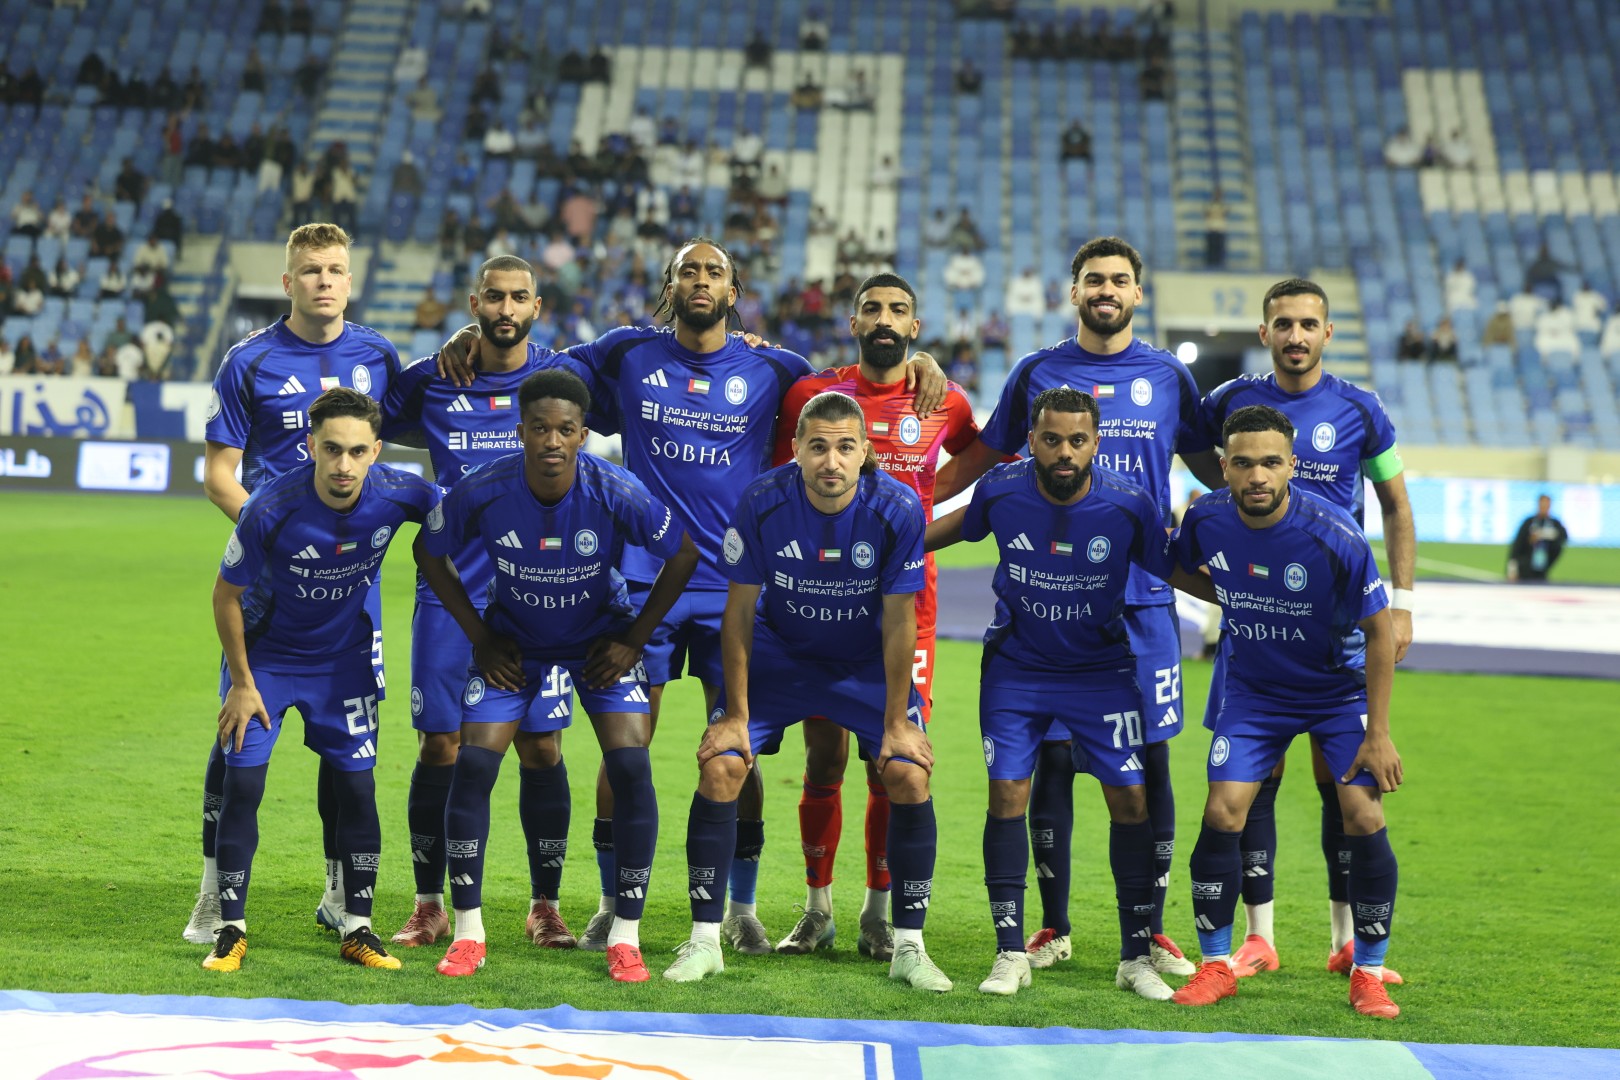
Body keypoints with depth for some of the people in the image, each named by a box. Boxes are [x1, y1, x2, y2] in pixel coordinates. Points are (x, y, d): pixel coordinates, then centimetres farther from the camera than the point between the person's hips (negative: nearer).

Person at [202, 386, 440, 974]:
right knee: (242, 782, -7)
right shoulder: (271, 508, -29)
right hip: (265, 654, -2)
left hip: (344, 656, 2)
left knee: (356, 786, 0)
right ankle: (231, 930, 5)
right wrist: (241, 683, -9)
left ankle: (357, 929, 13)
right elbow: (227, 594, -14)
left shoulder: (398, 494, -24)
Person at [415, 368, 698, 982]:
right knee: (472, 764, -12)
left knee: (630, 767, -14)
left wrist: (633, 639, -10)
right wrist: (480, 636, -6)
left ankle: (625, 937, -3)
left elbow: (683, 555, -10)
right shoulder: (483, 491, -24)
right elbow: (430, 553, -4)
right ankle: (468, 934, 2)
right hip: (513, 642, 1)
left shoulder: (616, 493, -27)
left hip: (600, 641, -1)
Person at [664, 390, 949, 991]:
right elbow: (740, 610, -12)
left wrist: (898, 721, -12)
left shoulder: (898, 508, -24)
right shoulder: (762, 502, -23)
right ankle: (704, 940, 0)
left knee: (910, 775, -15)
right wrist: (736, 713, -11)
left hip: (870, 661, 0)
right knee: (719, 766, -14)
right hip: (779, 653, 0)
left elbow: (899, 619, -15)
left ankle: (908, 948, -1)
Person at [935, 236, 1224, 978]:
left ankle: (1150, 929, 10)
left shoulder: (1168, 377, 9)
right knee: (1052, 759, 1)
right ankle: (1054, 927, 12)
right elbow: (981, 458, 16)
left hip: (1143, 596, 0)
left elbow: (1208, 465, 19)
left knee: (1150, 762, 0)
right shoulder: (1037, 375, 8)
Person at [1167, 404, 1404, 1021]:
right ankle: (1216, 965, 7)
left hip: (1340, 689, -2)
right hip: (1254, 689, 3)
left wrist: (1378, 733, -16)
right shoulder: (1206, 519, -15)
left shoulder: (1334, 537, -26)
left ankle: (1368, 973, 4)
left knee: (1364, 818, -13)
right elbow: (1185, 572, 10)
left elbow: (1379, 631, -16)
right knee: (1222, 813, -9)